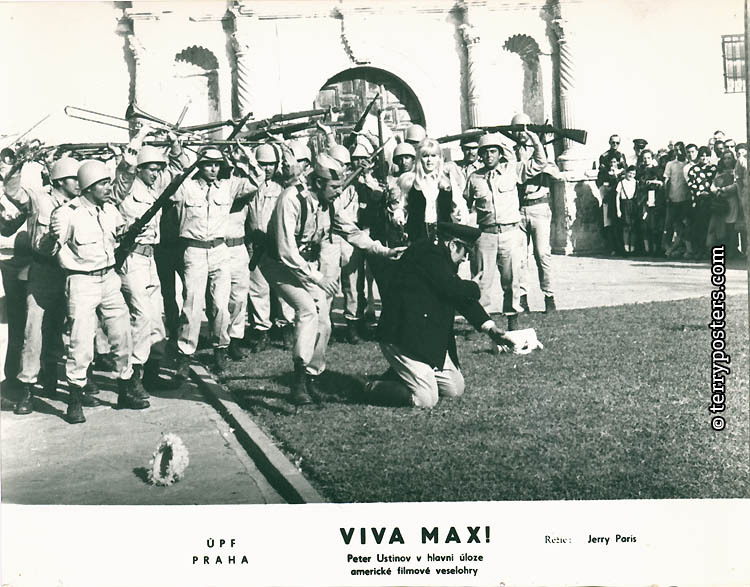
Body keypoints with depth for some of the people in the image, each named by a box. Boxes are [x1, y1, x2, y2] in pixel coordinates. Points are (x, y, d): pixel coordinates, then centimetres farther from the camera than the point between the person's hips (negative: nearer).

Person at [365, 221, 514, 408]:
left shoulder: (439, 258, 15)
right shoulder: (427, 253, -16)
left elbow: (462, 299, 12)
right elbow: (453, 289, -25)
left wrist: (491, 329, 2)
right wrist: (474, 287, -3)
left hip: (429, 338, 11)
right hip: (403, 338, -11)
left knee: (456, 389, 13)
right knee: (426, 399, -15)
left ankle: (406, 374, 24)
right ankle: (373, 390, 3)